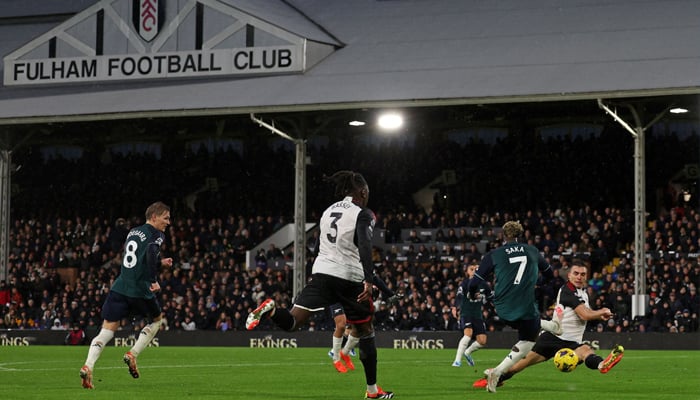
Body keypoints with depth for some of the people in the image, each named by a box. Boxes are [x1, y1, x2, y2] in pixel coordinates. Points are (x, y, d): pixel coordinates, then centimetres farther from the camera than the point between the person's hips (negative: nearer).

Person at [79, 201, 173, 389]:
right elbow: (151, 253, -24)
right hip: (140, 291, -5)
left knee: (107, 330, 0)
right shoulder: (156, 235, -3)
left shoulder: (133, 232, 20)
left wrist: (160, 263, 35)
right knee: (157, 320, 23)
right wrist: (153, 280, -20)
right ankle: (132, 354, 9)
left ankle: (88, 367, -20)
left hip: (119, 288, 5)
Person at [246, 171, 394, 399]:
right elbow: (365, 246, -19)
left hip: (322, 272, 4)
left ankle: (270, 310, -40)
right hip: (350, 278, -4)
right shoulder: (362, 214, -3)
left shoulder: (329, 211, 17)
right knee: (365, 332, 13)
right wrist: (368, 281, -26)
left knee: (292, 323, -6)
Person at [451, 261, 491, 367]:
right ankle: (457, 360, -25)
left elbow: (490, 295, 23)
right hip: (466, 313, -5)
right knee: (468, 333, -29)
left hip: (478, 315, 5)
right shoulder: (465, 283, -8)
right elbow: (459, 296, -25)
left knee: (482, 341, -4)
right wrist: (454, 307, -41)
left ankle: (467, 352, 27)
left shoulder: (483, 284, 5)